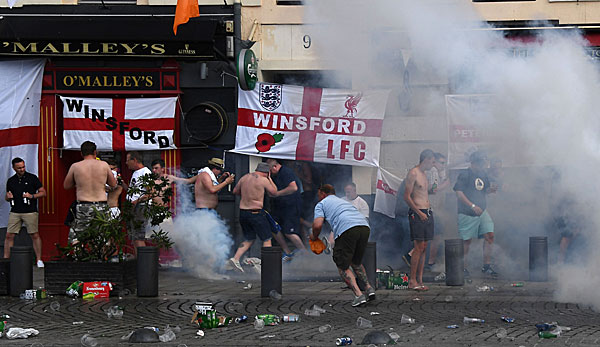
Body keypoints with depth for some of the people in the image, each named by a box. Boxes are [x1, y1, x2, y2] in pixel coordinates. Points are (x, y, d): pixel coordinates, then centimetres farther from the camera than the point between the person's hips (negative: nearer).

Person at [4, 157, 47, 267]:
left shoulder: (32, 178, 2)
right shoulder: (10, 181, 12)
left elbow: (43, 192, 3)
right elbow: (7, 198, 22)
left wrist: (32, 196, -12)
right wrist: (8, 197, -2)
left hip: (30, 212, -3)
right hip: (15, 212, 3)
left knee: (35, 235, -5)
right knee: (9, 235, -2)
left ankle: (39, 260, 1)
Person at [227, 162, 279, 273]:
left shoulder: (245, 177, 7)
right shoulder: (263, 180, -10)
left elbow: (235, 191, 17)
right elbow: (274, 191, 3)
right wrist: (269, 178, 11)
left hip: (243, 212, 6)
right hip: (256, 213, -6)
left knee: (249, 239, 18)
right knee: (267, 239, 6)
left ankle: (235, 259, 4)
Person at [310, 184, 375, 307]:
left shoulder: (321, 204, 19)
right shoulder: (343, 201, 39)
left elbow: (317, 225, 3)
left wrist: (314, 236, 24)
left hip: (346, 229, -6)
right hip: (365, 226, 6)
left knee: (343, 267, 6)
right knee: (356, 262, 27)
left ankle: (358, 294, -11)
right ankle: (368, 287, 9)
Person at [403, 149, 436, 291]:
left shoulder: (424, 174, 19)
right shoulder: (413, 174, -10)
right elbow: (407, 197, -14)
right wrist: (419, 213, -18)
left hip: (427, 213, 9)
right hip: (417, 213, -9)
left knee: (424, 247, 7)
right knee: (419, 247, -11)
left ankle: (419, 280, 9)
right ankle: (412, 281, -9)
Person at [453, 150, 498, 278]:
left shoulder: (483, 174, 11)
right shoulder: (464, 175, -11)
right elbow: (459, 193, -16)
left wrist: (490, 190, -1)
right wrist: (473, 206, -21)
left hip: (481, 212, 7)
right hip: (467, 214, -7)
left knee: (489, 236, -3)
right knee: (466, 241, 0)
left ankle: (486, 266, 5)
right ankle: (463, 268, 10)